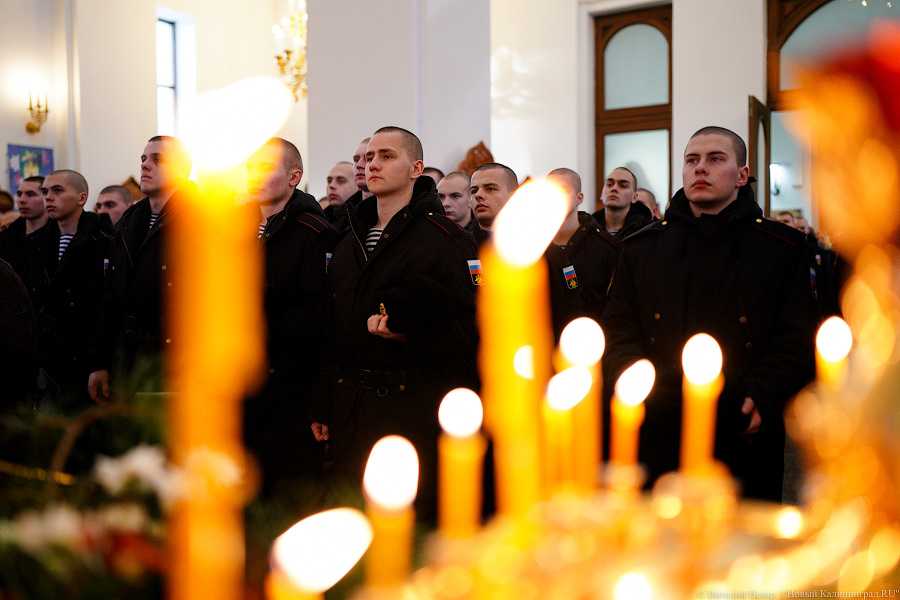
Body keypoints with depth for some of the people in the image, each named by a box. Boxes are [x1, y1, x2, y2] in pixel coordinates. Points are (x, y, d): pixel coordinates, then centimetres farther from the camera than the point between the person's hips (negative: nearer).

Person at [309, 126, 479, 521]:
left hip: (414, 413, -6)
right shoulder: (349, 240, 16)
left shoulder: (446, 239, -4)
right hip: (349, 411, 6)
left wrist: (410, 335, -23)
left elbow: (472, 329, -9)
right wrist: (322, 407, 14)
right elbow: (331, 330, 17)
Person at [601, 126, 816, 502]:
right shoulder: (641, 249, 12)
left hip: (745, 440, -1)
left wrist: (761, 397, -13)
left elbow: (796, 341, 2)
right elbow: (619, 333, 9)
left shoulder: (783, 248, 7)